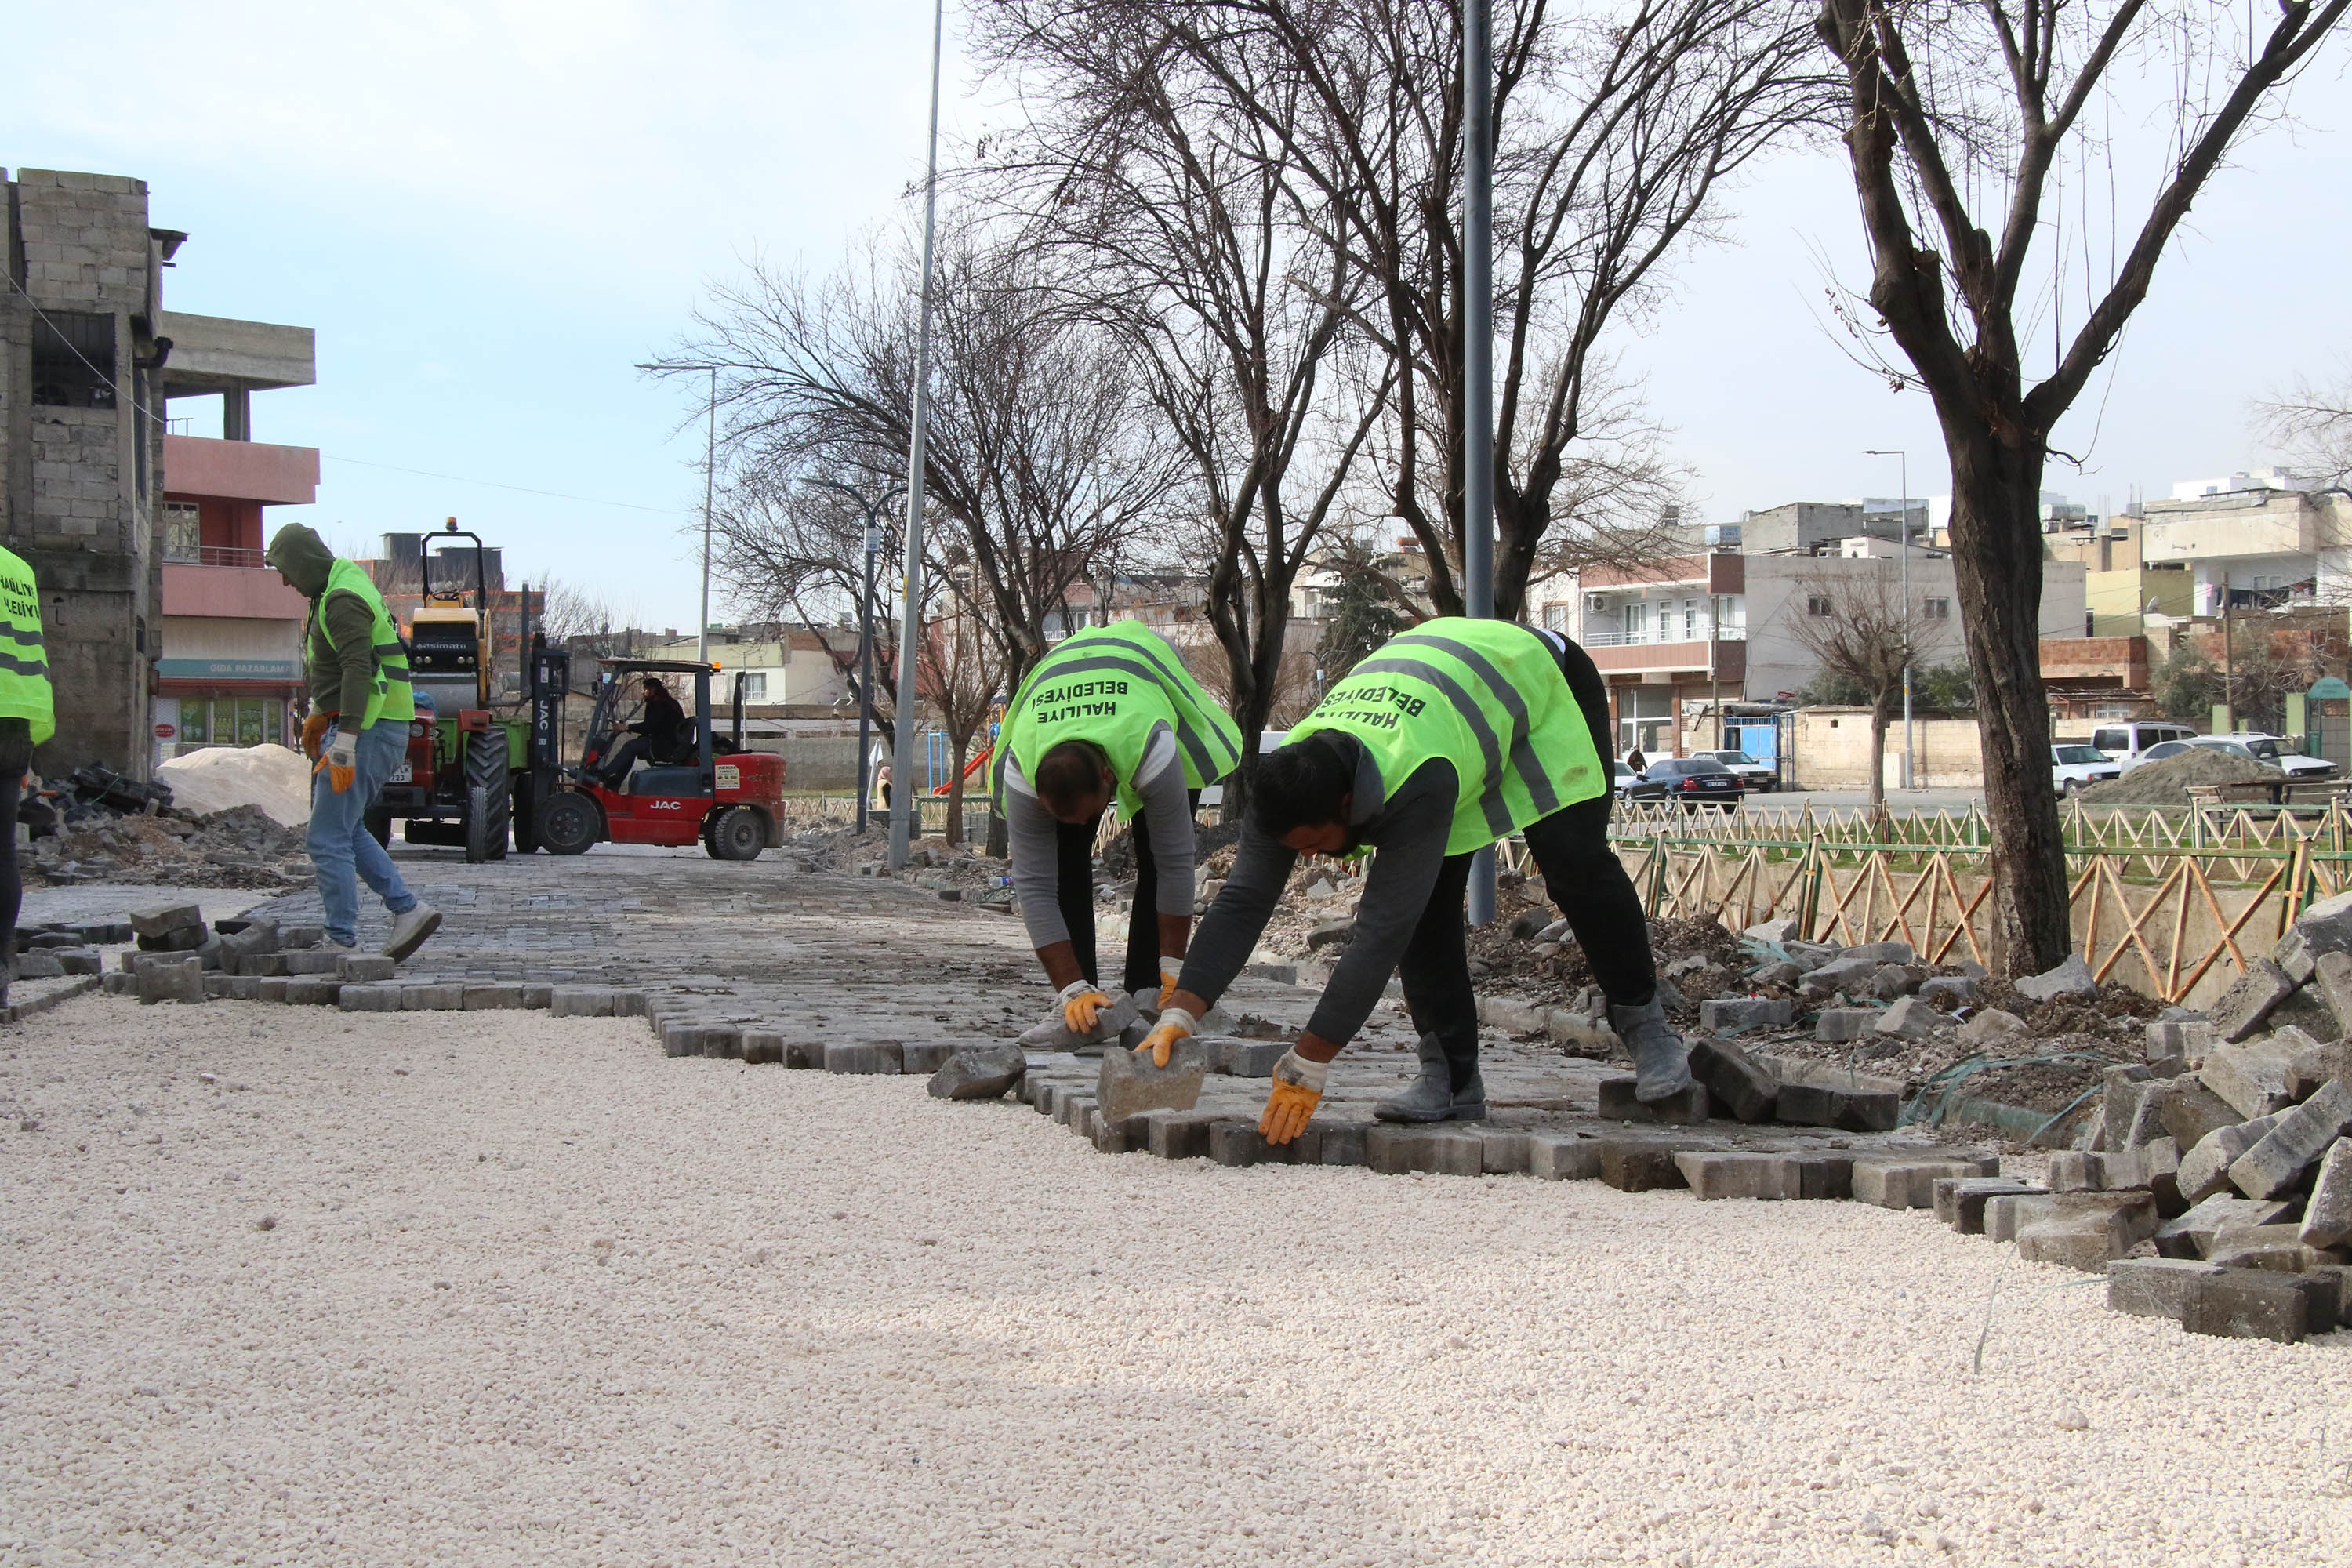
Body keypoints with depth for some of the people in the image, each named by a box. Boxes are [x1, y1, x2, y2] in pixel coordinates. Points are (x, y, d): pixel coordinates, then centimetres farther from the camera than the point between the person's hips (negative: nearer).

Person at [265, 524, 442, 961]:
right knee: (347, 830, 18)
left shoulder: (343, 601, -16)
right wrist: (321, 713, 36)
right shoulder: (338, 592, 17)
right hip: (379, 728, 11)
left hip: (367, 730, -11)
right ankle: (408, 909, 14)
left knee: (328, 838, -7)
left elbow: (358, 670, -27)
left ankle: (342, 942, -4)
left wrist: (344, 742, -32)